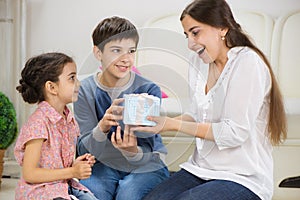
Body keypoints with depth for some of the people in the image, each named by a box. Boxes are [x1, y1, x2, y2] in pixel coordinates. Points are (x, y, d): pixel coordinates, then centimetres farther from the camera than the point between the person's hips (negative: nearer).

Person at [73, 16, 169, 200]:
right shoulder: (85, 90, -7)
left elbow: (148, 150, -13)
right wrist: (101, 129, -34)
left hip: (146, 164, -1)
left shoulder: (149, 90, -12)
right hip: (104, 163, 1)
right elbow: (84, 148, -12)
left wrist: (133, 152, -37)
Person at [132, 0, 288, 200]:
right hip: (200, 170, 6)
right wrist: (161, 121, -6)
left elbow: (235, 133, -19)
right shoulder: (199, 61, 8)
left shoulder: (247, 62, -15)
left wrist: (173, 124, -19)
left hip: (244, 180, -6)